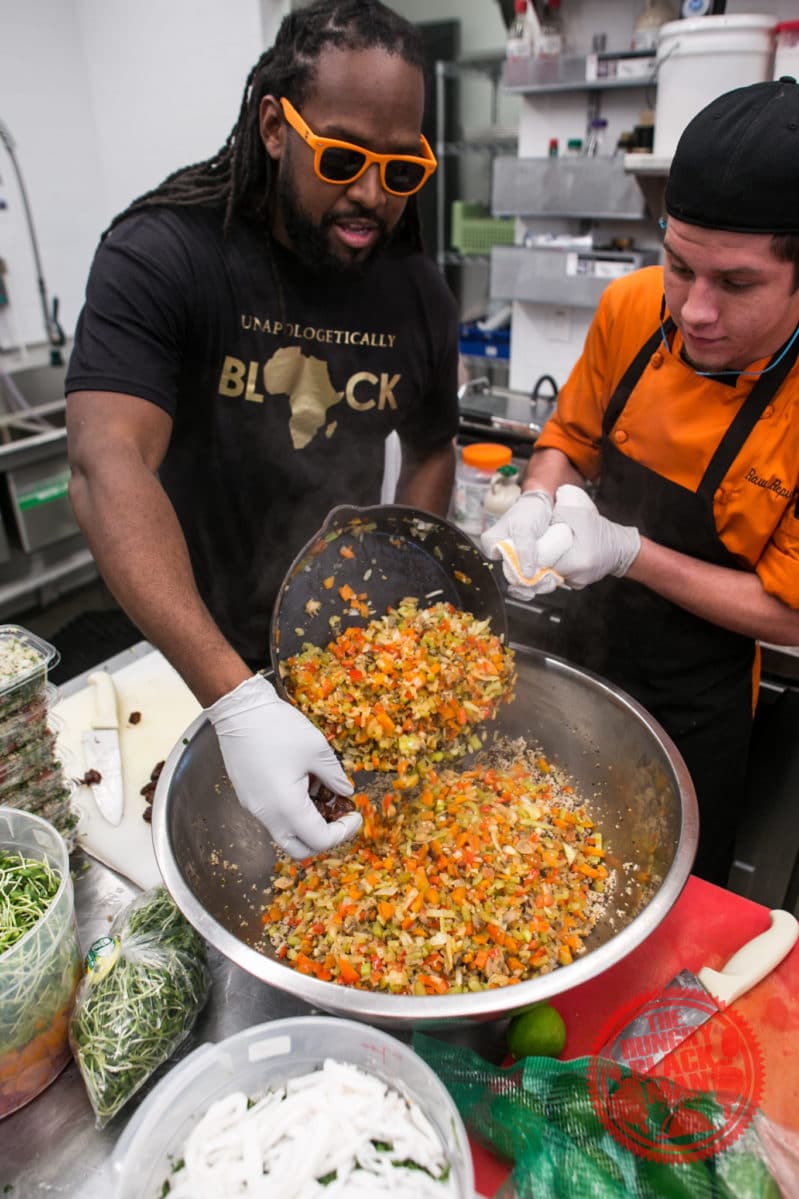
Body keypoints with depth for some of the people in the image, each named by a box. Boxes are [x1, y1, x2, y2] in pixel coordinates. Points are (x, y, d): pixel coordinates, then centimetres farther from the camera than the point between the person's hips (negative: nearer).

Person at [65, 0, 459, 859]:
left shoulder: (417, 292, -7)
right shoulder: (160, 256, -22)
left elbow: (431, 448, 5)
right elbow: (107, 466, -36)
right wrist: (239, 703, -47)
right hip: (198, 650, -3)